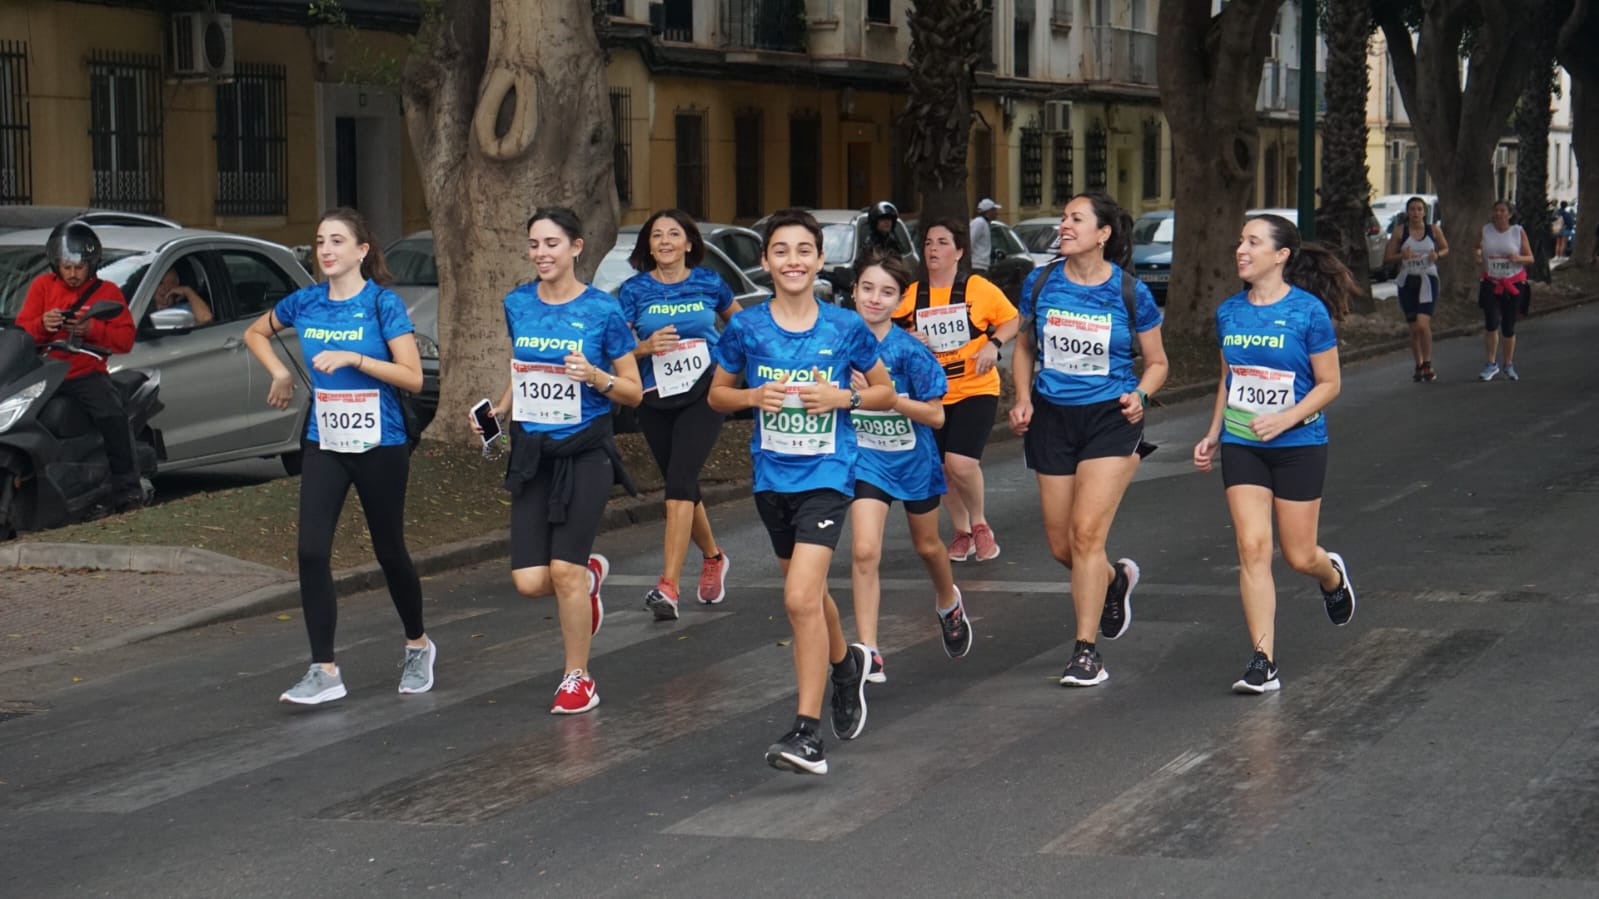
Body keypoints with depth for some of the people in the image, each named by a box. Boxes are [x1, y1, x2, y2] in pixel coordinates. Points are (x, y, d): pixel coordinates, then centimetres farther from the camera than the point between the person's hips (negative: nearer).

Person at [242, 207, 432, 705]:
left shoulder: (384, 303, -10)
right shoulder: (305, 303, 3)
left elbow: (413, 377, -15)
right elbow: (254, 333, 22)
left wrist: (353, 358, -23)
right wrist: (281, 371, 6)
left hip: (380, 446, -3)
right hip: (324, 445, 3)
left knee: (389, 551, 10)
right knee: (312, 551, -10)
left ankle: (418, 646, 34)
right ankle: (324, 671, -5)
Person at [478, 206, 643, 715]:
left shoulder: (602, 311, -7)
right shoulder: (517, 305, 5)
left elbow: (634, 392, -2)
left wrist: (596, 376, -21)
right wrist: (498, 411, 6)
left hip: (585, 453, -4)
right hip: (531, 453, 4)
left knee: (564, 570, -10)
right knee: (529, 581, -3)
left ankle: (578, 678, 10)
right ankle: (591, 574, 32)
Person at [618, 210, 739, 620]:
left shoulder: (709, 283, 1)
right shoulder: (635, 290, 1)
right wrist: (646, 347, -20)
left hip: (703, 394, -3)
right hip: (656, 401, 3)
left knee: (679, 479, -19)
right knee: (683, 487, 14)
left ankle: (668, 586, -25)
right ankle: (713, 557, 43)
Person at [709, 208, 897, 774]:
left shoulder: (844, 328, -5)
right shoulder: (746, 329, -1)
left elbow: (886, 393, 7)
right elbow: (717, 394, 10)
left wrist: (842, 397, -12)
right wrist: (755, 396, -10)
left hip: (827, 474, -4)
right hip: (772, 476, 4)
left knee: (800, 598, -18)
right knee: (808, 594, 20)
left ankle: (807, 733, -17)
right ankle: (844, 664, 52)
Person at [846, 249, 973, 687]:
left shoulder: (909, 351, -19)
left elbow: (935, 415, -18)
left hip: (913, 458, -1)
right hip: (865, 458, 1)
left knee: (927, 545, 21)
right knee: (864, 551, -16)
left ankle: (948, 603, 53)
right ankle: (868, 652, -13)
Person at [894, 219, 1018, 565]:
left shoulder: (979, 289, -5)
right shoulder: (912, 296, 2)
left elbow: (1013, 320, 5)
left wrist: (993, 344, -12)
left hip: (976, 390, -4)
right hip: (932, 394, 4)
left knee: (961, 463, -18)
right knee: (943, 469, 9)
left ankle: (980, 524, 7)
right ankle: (962, 533, 30)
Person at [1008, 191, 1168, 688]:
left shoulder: (1130, 292, -7)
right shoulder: (1040, 283, 0)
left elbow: (1156, 361, 5)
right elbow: (1025, 346, 15)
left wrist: (1140, 395, -14)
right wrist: (1023, 399, 0)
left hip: (1110, 419, -4)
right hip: (1053, 418, 4)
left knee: (1087, 532, -13)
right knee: (1061, 545, 7)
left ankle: (1086, 650, -4)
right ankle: (1116, 578, 41)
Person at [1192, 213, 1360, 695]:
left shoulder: (1308, 311, -12)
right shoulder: (1229, 312, 3)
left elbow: (1328, 385, -8)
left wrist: (1285, 419, -20)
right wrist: (1212, 436, 12)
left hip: (1298, 444, -3)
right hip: (1241, 446, 3)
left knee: (1298, 555, 5)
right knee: (1252, 547, -8)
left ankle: (1333, 576, 43)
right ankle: (1263, 662, -6)